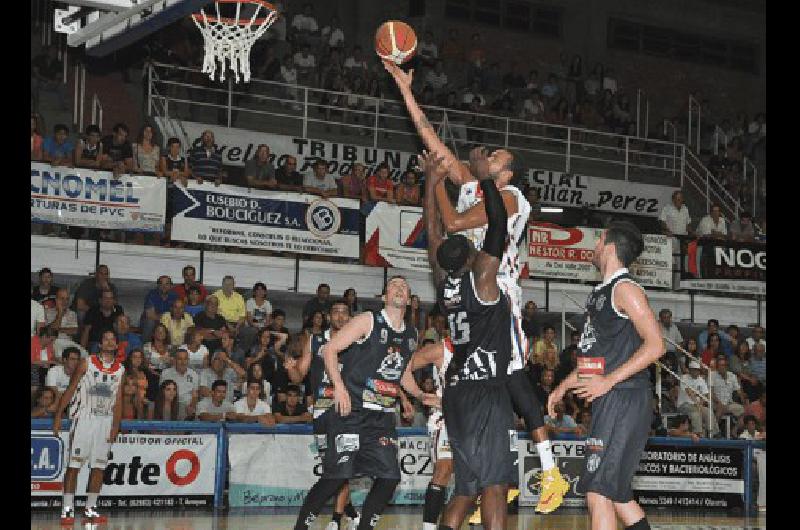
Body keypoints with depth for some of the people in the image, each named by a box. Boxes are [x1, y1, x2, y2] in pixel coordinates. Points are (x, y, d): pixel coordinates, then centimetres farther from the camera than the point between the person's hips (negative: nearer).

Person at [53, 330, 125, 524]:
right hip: (84, 418, -3)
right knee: (74, 464, -6)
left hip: (106, 420, 4)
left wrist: (115, 426, 0)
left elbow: (118, 400, 9)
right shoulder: (87, 364, -1)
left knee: (99, 467, 3)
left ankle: (90, 510, 9)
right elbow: (70, 390, 0)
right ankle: (67, 510, -5)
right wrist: (58, 416, -6)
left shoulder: (120, 369, 8)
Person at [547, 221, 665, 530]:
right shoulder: (602, 293, 19)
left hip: (624, 399, -10)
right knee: (616, 491, 14)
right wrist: (564, 386, 23)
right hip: (610, 401, 10)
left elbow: (655, 345, -18)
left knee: (598, 492, -14)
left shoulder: (625, 289, -10)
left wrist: (608, 381, -22)